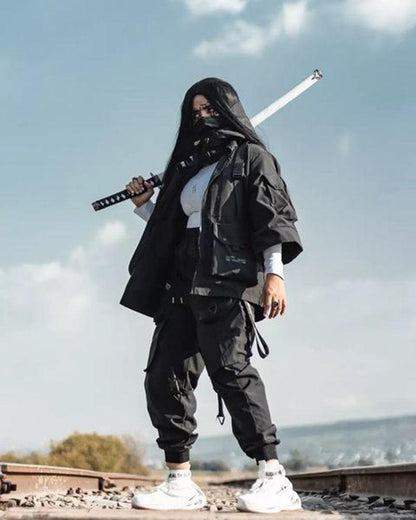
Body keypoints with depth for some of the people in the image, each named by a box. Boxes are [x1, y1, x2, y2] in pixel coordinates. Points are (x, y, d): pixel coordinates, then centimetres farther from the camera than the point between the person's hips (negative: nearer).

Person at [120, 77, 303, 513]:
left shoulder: (252, 157, 9)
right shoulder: (190, 168, 28)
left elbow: (273, 216, -3)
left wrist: (274, 272, -15)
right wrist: (144, 206, 18)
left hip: (230, 280, -7)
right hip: (185, 285, 7)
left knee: (229, 366, -22)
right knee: (163, 376, -3)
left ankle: (274, 480, -20)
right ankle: (180, 483, 1)